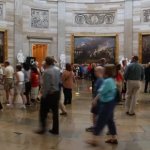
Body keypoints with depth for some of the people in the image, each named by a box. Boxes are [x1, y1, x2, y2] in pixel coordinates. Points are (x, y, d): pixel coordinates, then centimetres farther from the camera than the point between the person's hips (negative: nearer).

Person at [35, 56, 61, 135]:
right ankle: (55, 129, 19)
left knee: (43, 112, 8)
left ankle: (43, 128, 14)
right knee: (55, 112, 12)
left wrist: (43, 95, -14)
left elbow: (46, 86, -20)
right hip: (57, 93, 7)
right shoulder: (58, 69, 4)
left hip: (49, 94, -7)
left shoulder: (47, 71, -20)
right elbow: (59, 81, 6)